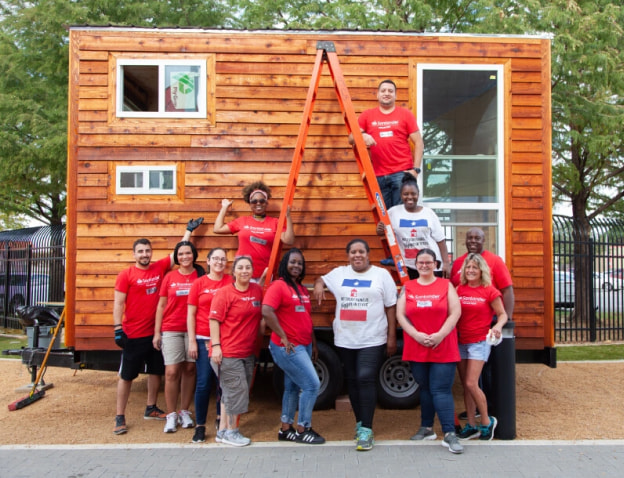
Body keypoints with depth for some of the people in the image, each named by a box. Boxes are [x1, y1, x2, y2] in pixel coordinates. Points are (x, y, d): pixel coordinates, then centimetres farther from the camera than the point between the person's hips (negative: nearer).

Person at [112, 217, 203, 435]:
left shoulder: (160, 268, 4)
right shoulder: (126, 275, -7)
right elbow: (118, 303, -8)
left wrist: (189, 230, 17)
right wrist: (118, 329, -14)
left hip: (155, 332, 5)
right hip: (133, 334, -5)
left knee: (155, 371, 15)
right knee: (126, 375, 3)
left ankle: (151, 409, 32)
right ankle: (120, 417, 13)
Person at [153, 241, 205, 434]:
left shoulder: (200, 276, 2)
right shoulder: (169, 277, 4)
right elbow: (161, 305, 7)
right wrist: (157, 332, 3)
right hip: (171, 330, 0)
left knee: (189, 369, 7)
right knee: (171, 372, -3)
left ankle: (185, 412, 21)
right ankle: (171, 415, 9)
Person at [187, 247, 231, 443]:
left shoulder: (231, 281, 2)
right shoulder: (199, 283, 1)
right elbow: (191, 314, 1)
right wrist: (192, 341, -3)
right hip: (203, 339, -1)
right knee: (204, 382, 1)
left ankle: (221, 419, 28)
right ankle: (200, 426, 12)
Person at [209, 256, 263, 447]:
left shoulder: (257, 290, 7)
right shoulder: (224, 292, -10)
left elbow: (260, 314, 22)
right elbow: (214, 320, -13)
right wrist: (215, 345, -18)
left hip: (248, 352, 6)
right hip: (227, 352, -6)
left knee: (229, 393, 15)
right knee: (236, 391, -1)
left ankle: (223, 431, 25)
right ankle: (231, 432, 15)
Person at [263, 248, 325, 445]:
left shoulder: (302, 289, 14)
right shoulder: (278, 286, -12)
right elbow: (267, 312, -23)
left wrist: (314, 344, 18)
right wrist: (284, 338, -20)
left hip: (304, 346, 8)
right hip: (288, 347, -8)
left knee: (293, 388, 15)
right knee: (312, 384, -8)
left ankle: (286, 429, 26)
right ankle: (302, 430, 6)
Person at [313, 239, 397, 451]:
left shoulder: (381, 275, 1)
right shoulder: (339, 273, 9)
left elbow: (391, 307, 1)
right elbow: (321, 279, 26)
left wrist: (392, 337, -2)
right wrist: (319, 284, 0)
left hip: (372, 340, -4)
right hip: (345, 340, 4)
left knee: (366, 379, -14)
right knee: (352, 381, 11)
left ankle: (366, 430, -9)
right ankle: (360, 422, 27)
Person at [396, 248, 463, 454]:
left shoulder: (446, 285, 5)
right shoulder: (407, 287, 8)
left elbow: (455, 312, -3)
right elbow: (400, 315, 1)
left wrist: (440, 335, -14)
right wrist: (417, 335, -12)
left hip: (443, 348, -2)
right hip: (416, 348, 2)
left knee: (441, 390, -6)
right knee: (425, 388, 12)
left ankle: (449, 434, -3)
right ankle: (426, 428, 25)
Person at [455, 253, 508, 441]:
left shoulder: (489, 291, -6)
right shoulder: (459, 289, 5)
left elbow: (502, 314, 0)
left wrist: (498, 326, -20)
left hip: (479, 342, -5)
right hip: (460, 341, 5)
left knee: (471, 384, -12)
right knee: (465, 386, 9)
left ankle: (487, 422, 9)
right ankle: (471, 426, 20)